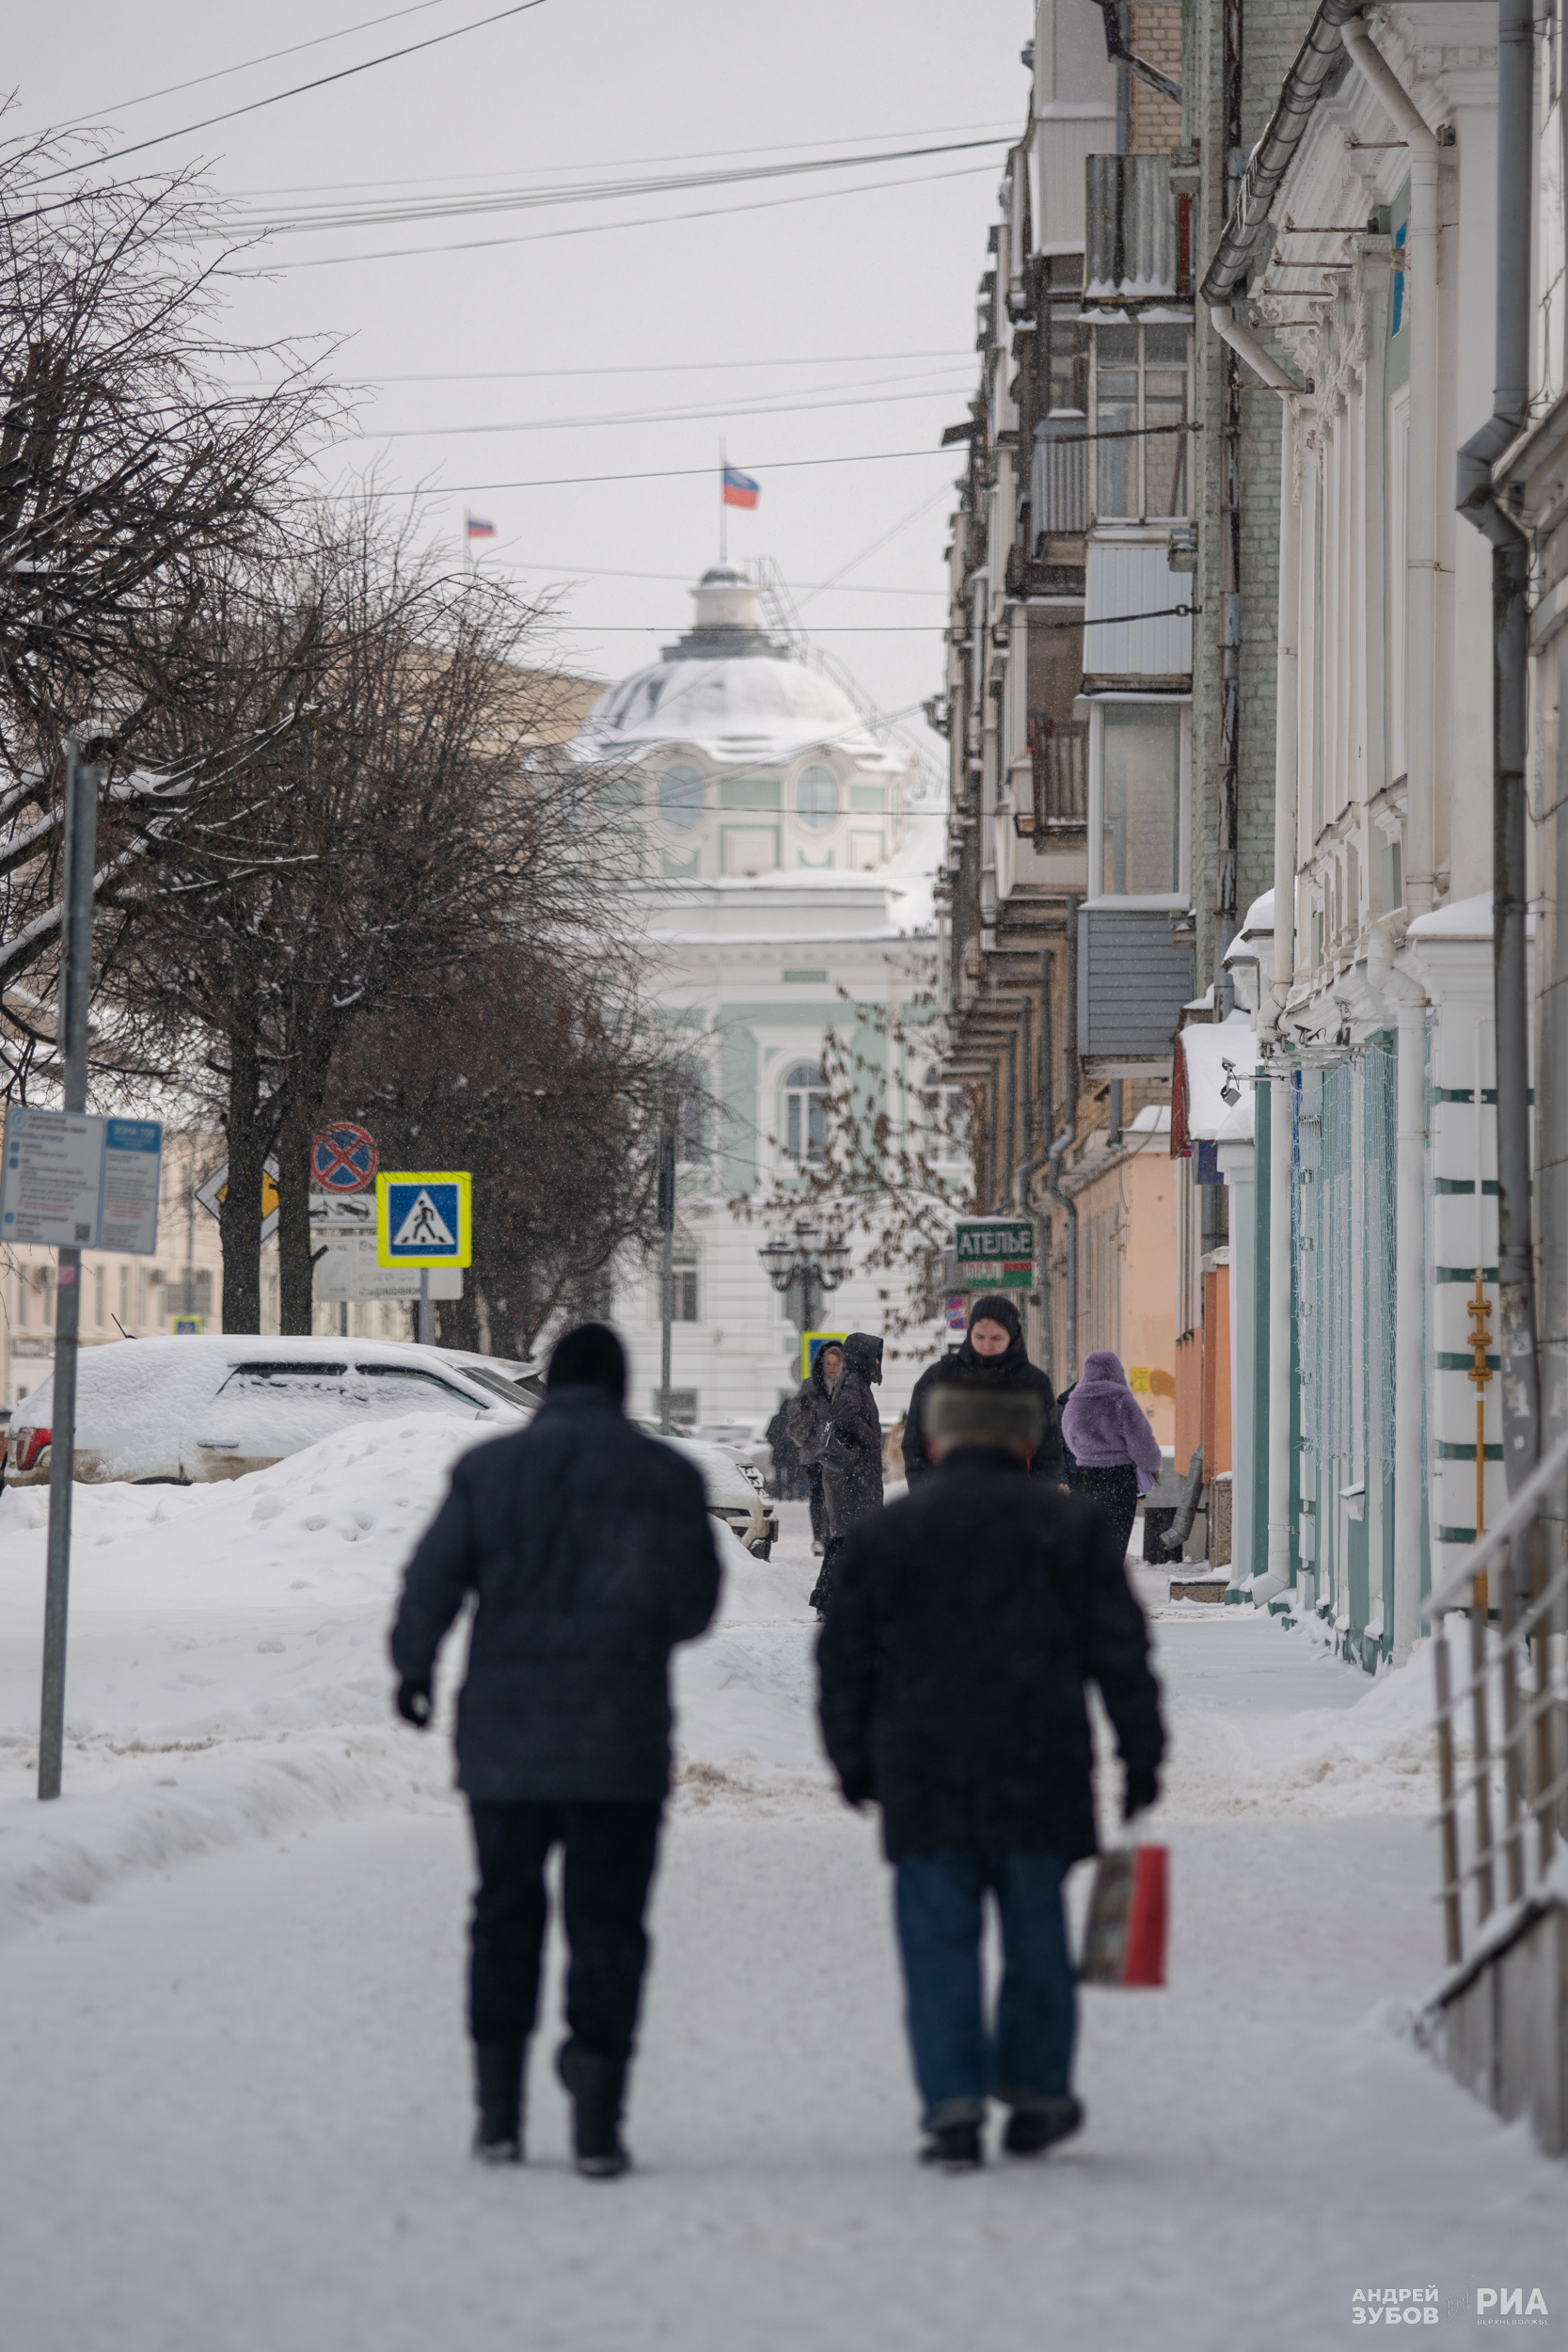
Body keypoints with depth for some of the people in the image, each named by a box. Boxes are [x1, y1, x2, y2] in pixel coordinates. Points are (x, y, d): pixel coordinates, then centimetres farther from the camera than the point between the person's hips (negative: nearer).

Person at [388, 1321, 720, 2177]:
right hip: (620, 1742, -2)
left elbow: (433, 1578, -1)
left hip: (504, 1737, 2)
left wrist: (414, 1669, 15)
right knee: (606, 1923, 3)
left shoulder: (487, 1470, 0)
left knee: (505, 1914, 15)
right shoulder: (665, 1477, -2)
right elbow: (694, 1604, 0)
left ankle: (498, 2112, 17)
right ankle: (596, 2119, -5)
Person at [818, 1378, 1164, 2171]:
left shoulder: (882, 1534, 5)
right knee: (1036, 1934, 11)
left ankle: (952, 2105, -8)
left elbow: (844, 1663, 7)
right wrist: (1142, 1757, 8)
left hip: (922, 1777, 0)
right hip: (1039, 1777, 0)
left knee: (939, 1942, 1)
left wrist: (852, 1763, 16)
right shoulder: (1072, 1527, 5)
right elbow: (1121, 1652, 3)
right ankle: (1035, 2093, 17)